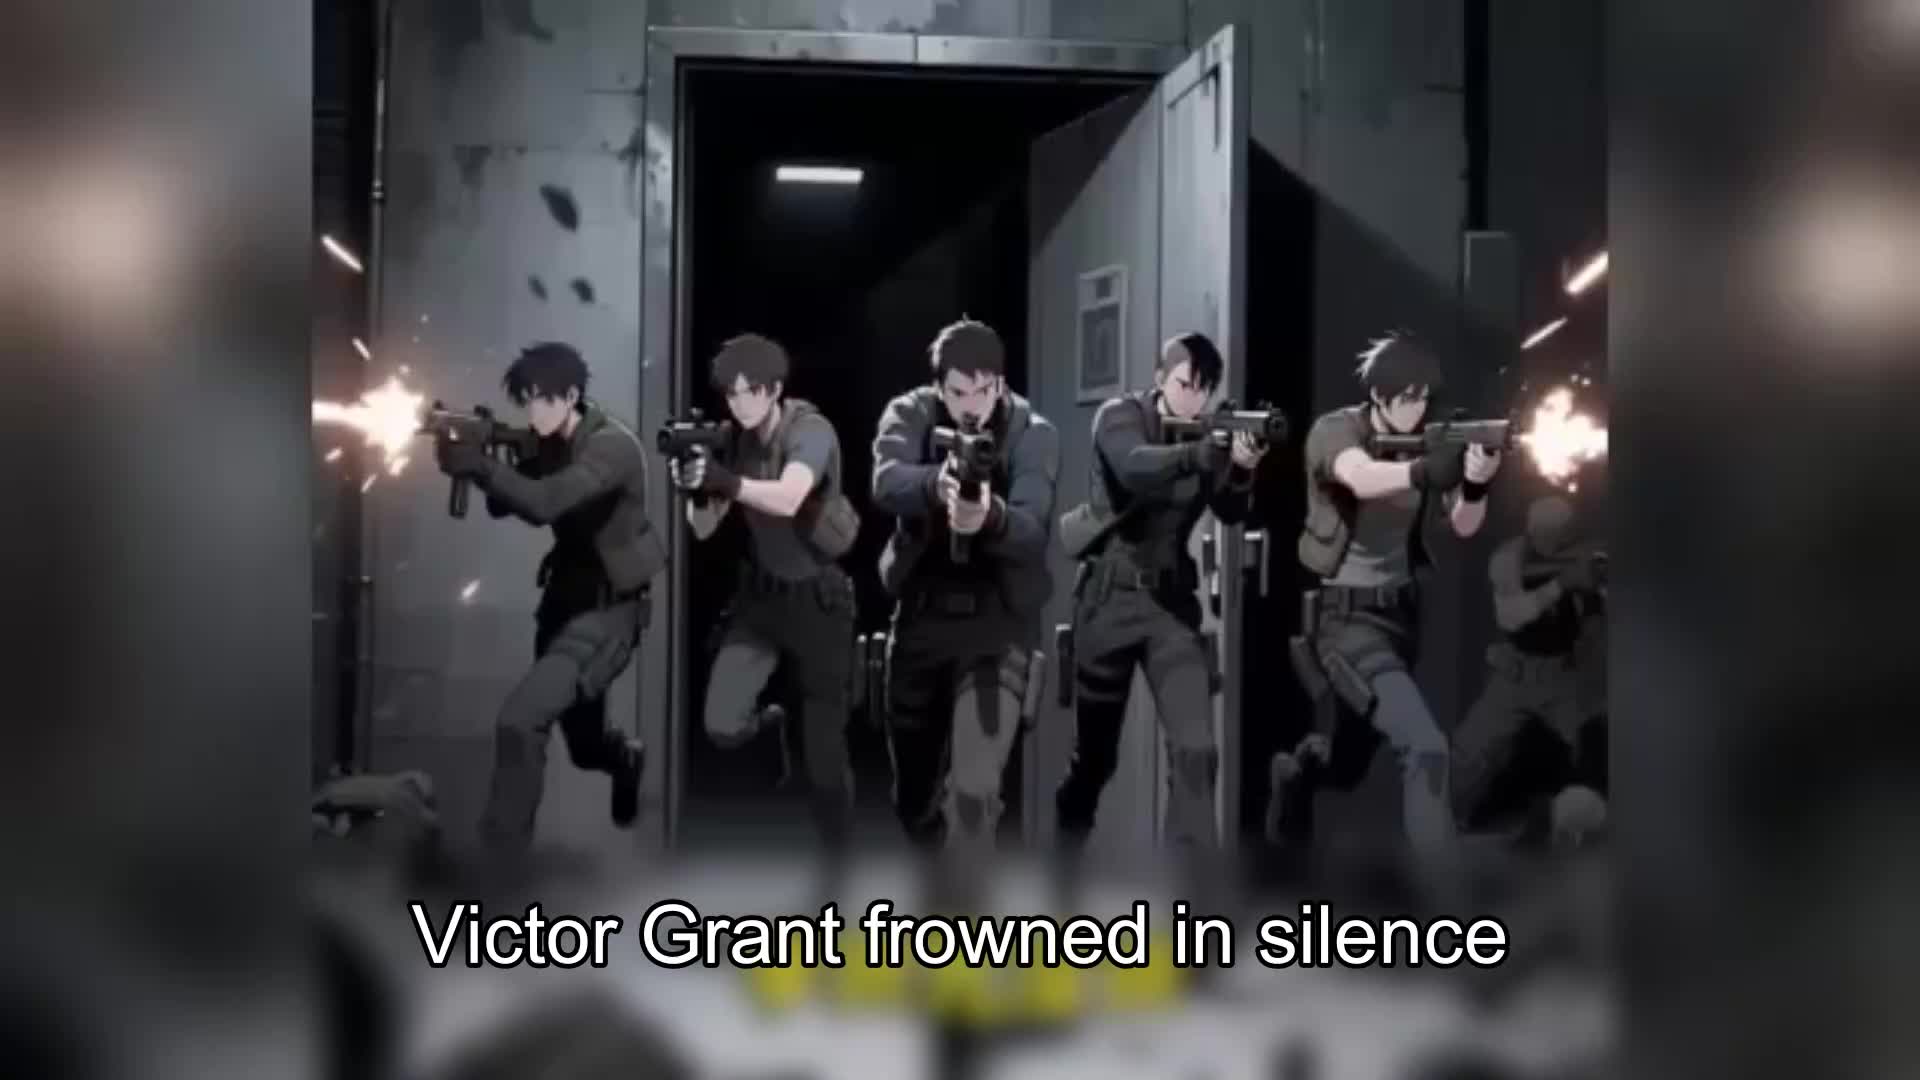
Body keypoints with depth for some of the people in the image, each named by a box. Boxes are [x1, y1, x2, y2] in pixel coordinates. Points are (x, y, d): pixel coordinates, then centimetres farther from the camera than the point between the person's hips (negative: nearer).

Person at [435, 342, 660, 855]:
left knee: (520, 721, -25)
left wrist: (476, 463, -31)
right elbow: (507, 504, -1)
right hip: (567, 602, 8)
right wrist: (477, 458, -17)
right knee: (586, 747, 23)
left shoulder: (612, 446, -20)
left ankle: (500, 854, -14)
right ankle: (626, 759, 59)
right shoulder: (553, 446, 4)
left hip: (608, 611, -8)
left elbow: (544, 503, -34)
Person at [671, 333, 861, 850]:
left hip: (818, 596, -4)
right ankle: (770, 727, 23)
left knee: (825, 755, 1)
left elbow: (788, 499, -37)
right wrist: (697, 489, -24)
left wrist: (726, 481, -53)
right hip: (762, 592, 4)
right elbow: (703, 530, -3)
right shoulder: (734, 440, -1)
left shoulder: (811, 430, -17)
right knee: (722, 726, -13)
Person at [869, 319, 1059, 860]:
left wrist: (991, 518, -49)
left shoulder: (1034, 434, -11)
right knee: (913, 784, 16)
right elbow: (886, 485, -28)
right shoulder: (910, 415, -7)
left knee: (975, 790, -16)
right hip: (920, 612, 3)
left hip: (998, 619, -3)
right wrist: (937, 483, -50)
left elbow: (1034, 531, -26)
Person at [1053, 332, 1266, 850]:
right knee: (1095, 754, 8)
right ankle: (1067, 841, 31)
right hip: (1109, 597, -2)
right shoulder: (1119, 416, -7)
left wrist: (1242, 469, -31)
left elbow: (1231, 512, -10)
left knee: (1196, 748, -10)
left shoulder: (1207, 436, 3)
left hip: (1172, 599, 3)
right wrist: (1204, 452, -44)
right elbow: (1135, 469, -29)